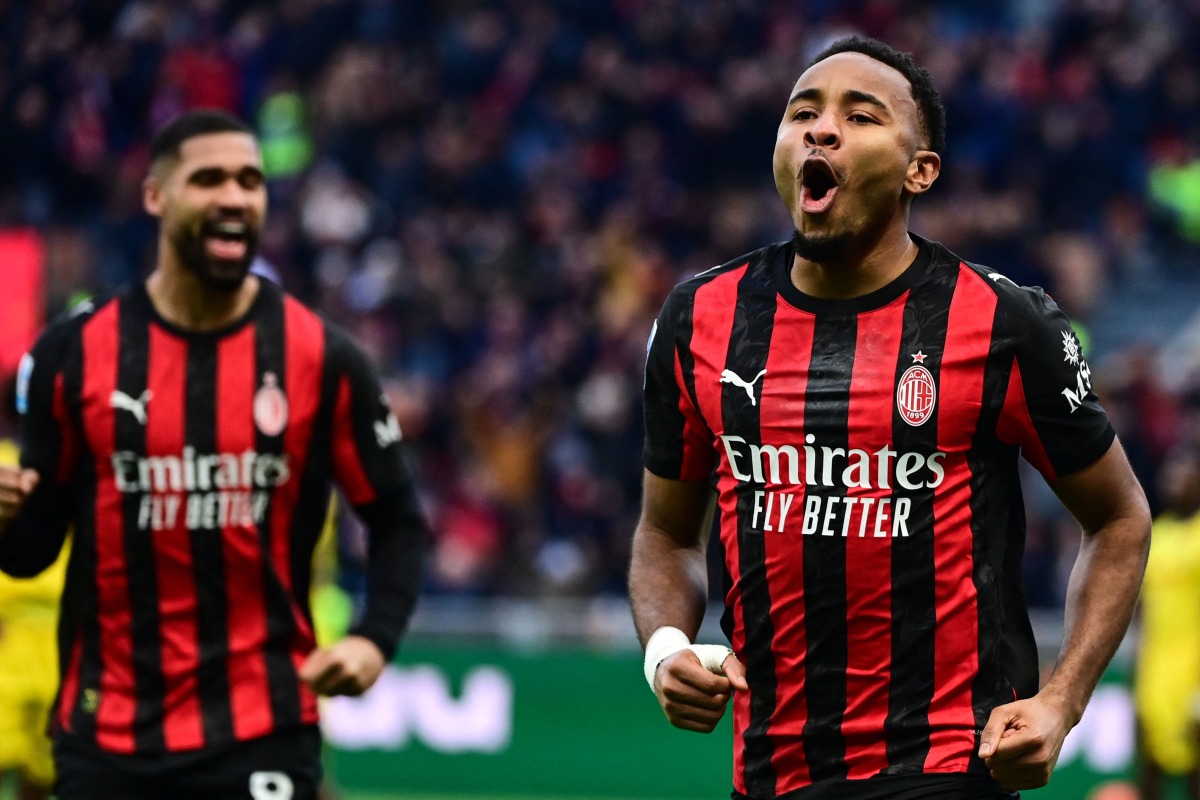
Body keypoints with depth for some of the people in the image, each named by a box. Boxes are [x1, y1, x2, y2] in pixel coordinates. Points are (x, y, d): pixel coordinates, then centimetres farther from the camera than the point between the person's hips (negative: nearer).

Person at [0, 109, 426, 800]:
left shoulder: (323, 358, -2)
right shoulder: (73, 354, 0)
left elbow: (397, 519, 7)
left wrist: (375, 638, -10)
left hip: (262, 737, -1)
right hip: (107, 736, 1)